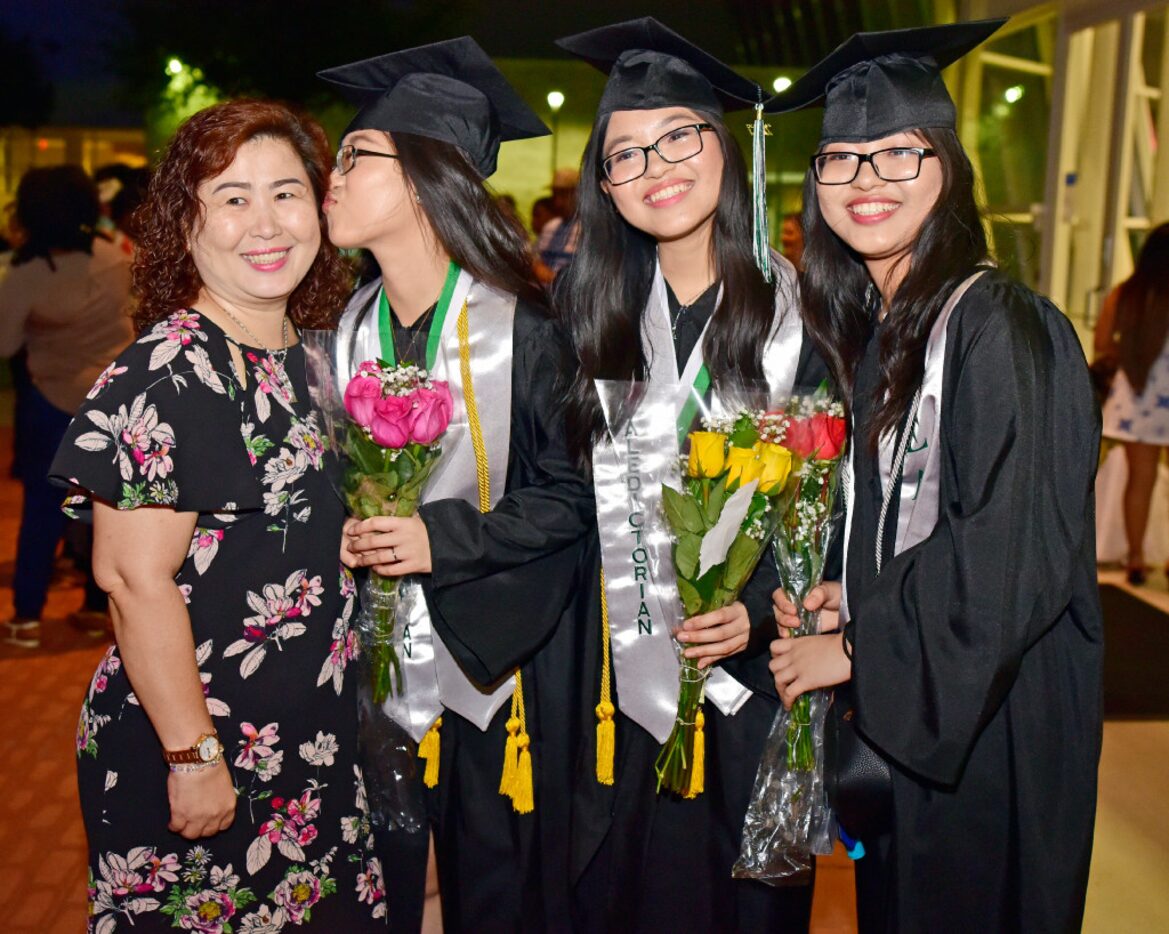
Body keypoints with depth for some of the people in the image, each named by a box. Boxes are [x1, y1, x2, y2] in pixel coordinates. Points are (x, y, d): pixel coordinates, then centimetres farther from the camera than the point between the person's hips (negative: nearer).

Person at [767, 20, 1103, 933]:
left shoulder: (1001, 327, -19)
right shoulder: (862, 328, 6)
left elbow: (1008, 556, -23)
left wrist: (855, 646, -15)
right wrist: (847, 597, -2)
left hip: (989, 713, -7)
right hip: (894, 704, 7)